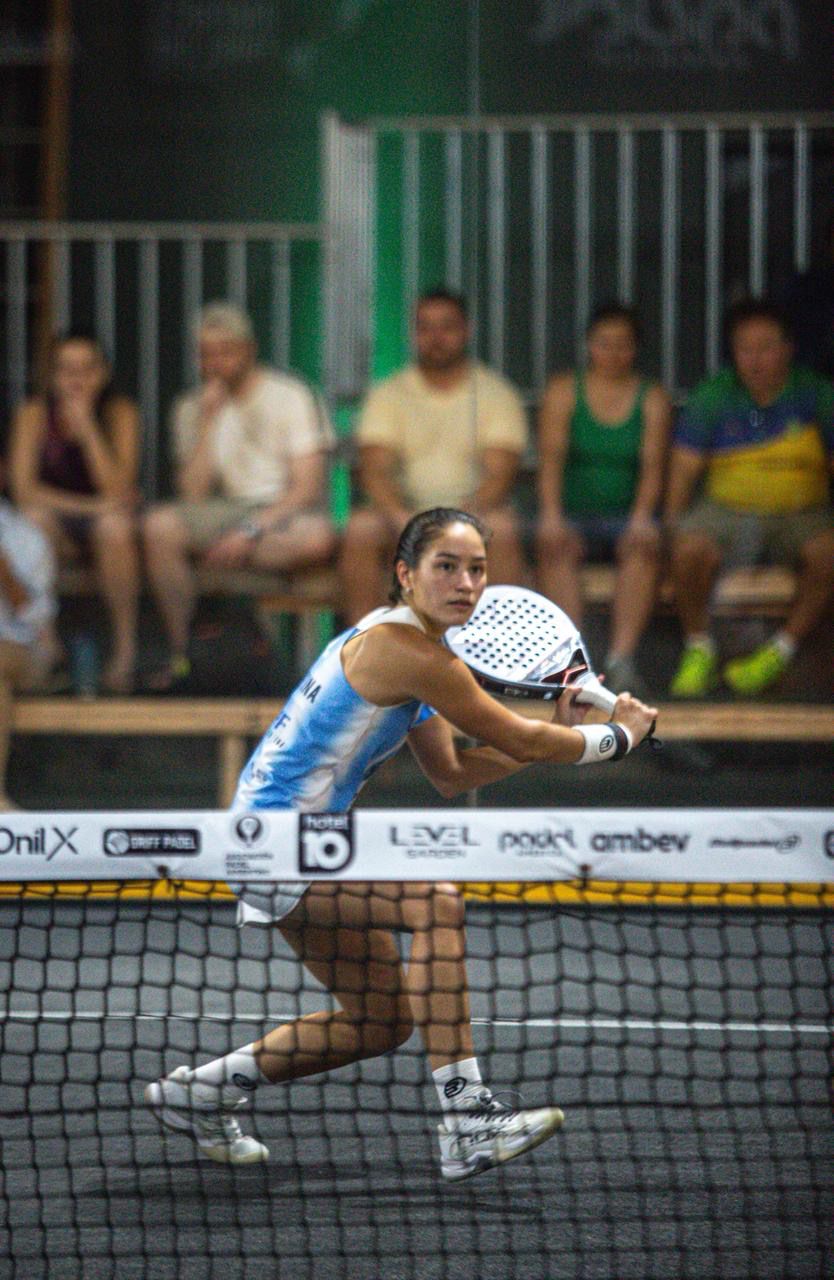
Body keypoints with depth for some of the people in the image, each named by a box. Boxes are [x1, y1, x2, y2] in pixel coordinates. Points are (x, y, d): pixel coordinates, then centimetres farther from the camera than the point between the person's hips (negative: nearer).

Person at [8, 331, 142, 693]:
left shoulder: (120, 412, -9)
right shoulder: (35, 413, -8)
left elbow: (117, 492, -19)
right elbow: (23, 488, -15)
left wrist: (87, 427, -25)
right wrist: (87, 505, -26)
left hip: (108, 519, -1)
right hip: (58, 523, 1)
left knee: (114, 526, -35)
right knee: (33, 519, -33)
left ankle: (126, 647, -27)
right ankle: (45, 644, -25)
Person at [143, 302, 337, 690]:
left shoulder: (290, 396, -2)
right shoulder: (191, 409, 8)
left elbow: (307, 487, -9)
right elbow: (193, 495, -3)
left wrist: (252, 531, -20)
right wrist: (207, 423, -10)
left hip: (285, 513, -3)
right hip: (228, 511, 3)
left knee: (318, 537, -40)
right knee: (159, 524, -28)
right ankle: (179, 654, -22)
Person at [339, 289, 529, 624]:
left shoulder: (496, 393, 5)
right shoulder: (388, 394, 8)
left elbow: (500, 474, -6)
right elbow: (374, 470, -3)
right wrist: (401, 519, -24)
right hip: (403, 510, 1)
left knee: (501, 529, -35)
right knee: (360, 529, -31)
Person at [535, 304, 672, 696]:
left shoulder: (653, 399, 9)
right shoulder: (563, 392, 9)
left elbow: (653, 465, -4)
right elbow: (551, 457, -3)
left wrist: (641, 517, -23)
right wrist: (551, 515, -20)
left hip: (627, 517, 0)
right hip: (574, 513, 0)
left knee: (642, 547, -33)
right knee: (555, 546, -33)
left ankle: (622, 656, -45)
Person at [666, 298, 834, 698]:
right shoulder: (711, 397, 3)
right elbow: (684, 468, 2)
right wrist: (672, 523, -12)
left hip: (800, 511, 0)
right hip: (727, 510, 0)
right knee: (690, 548, -32)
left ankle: (780, 651, -18)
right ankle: (698, 649, -9)